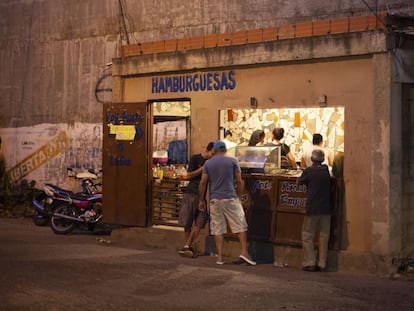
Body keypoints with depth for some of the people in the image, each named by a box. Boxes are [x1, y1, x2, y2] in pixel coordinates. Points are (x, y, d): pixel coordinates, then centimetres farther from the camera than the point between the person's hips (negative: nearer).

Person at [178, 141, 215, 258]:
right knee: (187, 223, 2)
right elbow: (189, 175, -5)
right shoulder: (195, 158, -1)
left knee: (199, 223, -8)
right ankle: (188, 247, 12)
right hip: (191, 193, -3)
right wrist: (203, 168, -12)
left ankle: (186, 246, -5)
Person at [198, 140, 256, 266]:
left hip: (215, 199, 2)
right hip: (230, 198, -2)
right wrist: (239, 196, 11)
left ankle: (219, 257, 3)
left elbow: (203, 183, 3)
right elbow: (239, 181, 0)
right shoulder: (232, 161, 2)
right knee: (240, 225, 4)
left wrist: (201, 200, 10)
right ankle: (244, 252, -6)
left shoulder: (208, 163, 7)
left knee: (218, 229, 4)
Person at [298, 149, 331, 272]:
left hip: (312, 209, -4)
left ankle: (309, 263, -1)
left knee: (307, 236, 5)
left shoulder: (309, 171, -7)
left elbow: (299, 181, 6)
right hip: (326, 209, 4)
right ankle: (322, 264, 8)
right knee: (323, 237, 8)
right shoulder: (326, 170, 4)